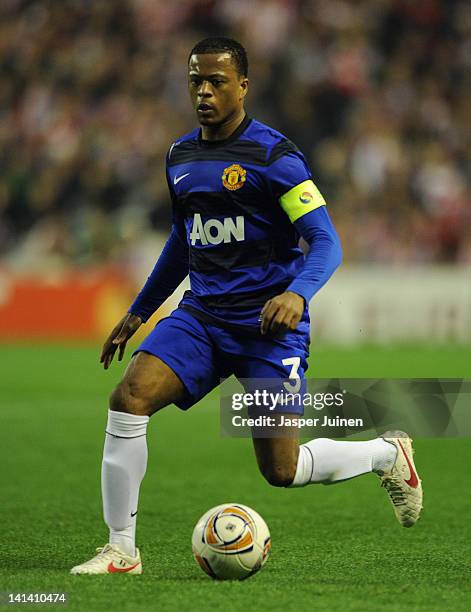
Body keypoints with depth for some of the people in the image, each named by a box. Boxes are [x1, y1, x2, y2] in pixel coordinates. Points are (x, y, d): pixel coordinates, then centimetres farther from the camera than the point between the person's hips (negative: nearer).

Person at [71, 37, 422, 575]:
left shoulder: (274, 155, -11)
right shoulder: (180, 157, 10)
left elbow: (325, 241, -16)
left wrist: (297, 294, -36)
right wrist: (137, 313, 27)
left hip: (268, 324, -5)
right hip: (201, 315, 5)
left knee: (281, 469, -6)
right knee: (128, 398, -19)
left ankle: (388, 454, 24)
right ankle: (121, 551, -11)